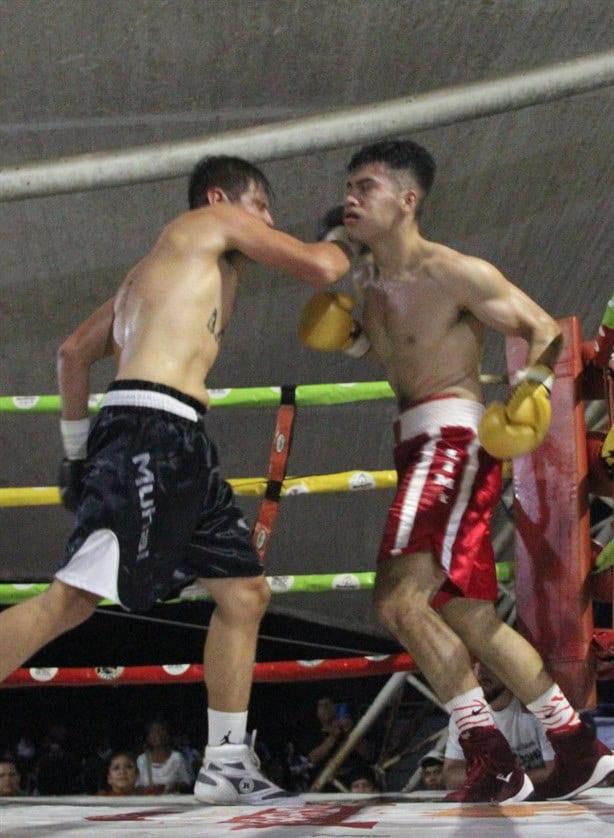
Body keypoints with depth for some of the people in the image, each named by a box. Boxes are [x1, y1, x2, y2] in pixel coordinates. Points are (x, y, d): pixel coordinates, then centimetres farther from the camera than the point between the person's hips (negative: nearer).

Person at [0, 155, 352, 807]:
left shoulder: (158, 269, 30)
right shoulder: (211, 223, 7)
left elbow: (74, 351, 28)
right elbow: (319, 269, 1)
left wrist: (77, 447, 28)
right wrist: (340, 242, 24)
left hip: (179, 448, 10)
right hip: (150, 429, -10)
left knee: (245, 592, 10)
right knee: (75, 597, -17)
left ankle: (225, 763, 13)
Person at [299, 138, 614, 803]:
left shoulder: (454, 273, -11)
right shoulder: (369, 278, 13)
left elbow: (544, 328, -7)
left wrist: (531, 391, -24)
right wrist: (346, 335, 9)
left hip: (456, 439, -9)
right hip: (417, 443, 9)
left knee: (400, 600, -20)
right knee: (471, 619, 11)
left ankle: (491, 761, -15)